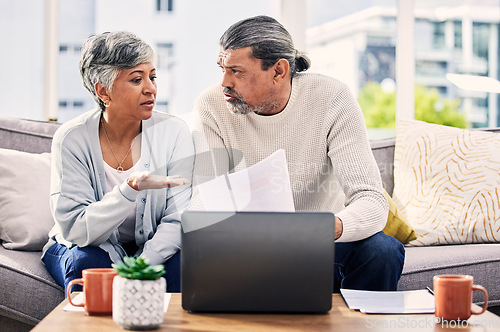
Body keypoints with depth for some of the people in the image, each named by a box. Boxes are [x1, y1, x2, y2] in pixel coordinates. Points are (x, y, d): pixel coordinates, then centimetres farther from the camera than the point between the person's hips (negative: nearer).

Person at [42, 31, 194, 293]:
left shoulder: (173, 132, -11)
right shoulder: (72, 139, -16)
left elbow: (177, 220, -15)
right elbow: (75, 231, -22)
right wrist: (131, 189, -38)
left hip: (153, 251, 1)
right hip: (92, 249, -1)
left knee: (183, 261, -29)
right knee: (87, 262, -33)